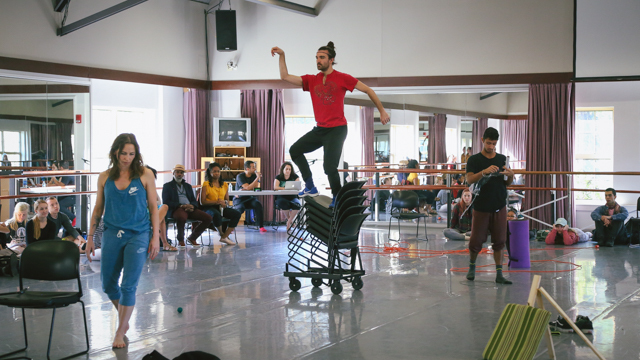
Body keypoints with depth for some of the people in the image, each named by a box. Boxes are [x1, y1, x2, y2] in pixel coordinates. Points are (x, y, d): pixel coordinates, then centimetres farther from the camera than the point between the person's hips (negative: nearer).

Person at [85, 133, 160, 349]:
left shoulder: (145, 175, -3)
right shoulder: (105, 177, 4)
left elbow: (153, 207, 0)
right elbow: (98, 209, 10)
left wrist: (155, 237, -3)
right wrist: (90, 237, 9)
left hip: (138, 235, -3)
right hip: (112, 234, 3)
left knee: (129, 285, -5)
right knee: (108, 284, 10)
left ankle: (120, 331, 8)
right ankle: (124, 317, 35)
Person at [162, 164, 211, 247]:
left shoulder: (188, 186, 28)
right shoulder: (167, 186, 12)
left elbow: (194, 200, 21)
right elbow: (166, 202, -2)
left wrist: (192, 206, -6)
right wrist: (181, 206, -15)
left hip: (189, 208, 6)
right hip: (176, 209, -6)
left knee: (207, 218, -16)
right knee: (182, 217, -42)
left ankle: (192, 238, 2)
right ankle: (181, 240, -17)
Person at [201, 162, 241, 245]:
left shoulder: (224, 184, 15)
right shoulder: (206, 184, 0)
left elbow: (227, 200, 19)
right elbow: (203, 201, -7)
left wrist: (225, 203, -7)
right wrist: (216, 202, -20)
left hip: (222, 207, 6)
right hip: (209, 207, -6)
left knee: (237, 214, -20)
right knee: (216, 214, -41)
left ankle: (224, 237, -21)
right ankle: (221, 234, -13)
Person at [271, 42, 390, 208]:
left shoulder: (342, 78, -5)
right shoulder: (312, 80, 7)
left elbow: (368, 90, 0)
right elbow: (285, 77, 3)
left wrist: (382, 111, 1)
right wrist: (282, 56, -7)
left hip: (337, 130, -6)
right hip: (320, 129, 6)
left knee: (329, 167, -15)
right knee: (295, 150, 5)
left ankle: (337, 197, 8)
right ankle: (310, 187, 11)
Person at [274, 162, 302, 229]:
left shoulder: (294, 176, 5)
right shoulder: (278, 177, 3)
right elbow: (275, 187, -13)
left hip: (292, 197, 1)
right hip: (281, 198, -1)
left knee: (297, 204, -34)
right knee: (283, 203, -38)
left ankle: (289, 221, -14)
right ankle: (288, 218, -9)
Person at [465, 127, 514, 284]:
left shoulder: (502, 159, 9)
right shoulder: (474, 160, -2)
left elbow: (507, 184, 12)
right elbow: (469, 179, -17)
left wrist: (510, 175, -11)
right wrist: (484, 172, -34)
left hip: (499, 206, 3)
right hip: (481, 207, -3)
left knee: (499, 241, 3)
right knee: (476, 240, 0)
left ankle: (499, 274, 8)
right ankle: (472, 266, 24)